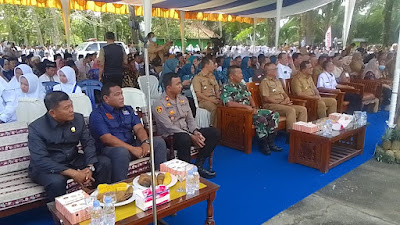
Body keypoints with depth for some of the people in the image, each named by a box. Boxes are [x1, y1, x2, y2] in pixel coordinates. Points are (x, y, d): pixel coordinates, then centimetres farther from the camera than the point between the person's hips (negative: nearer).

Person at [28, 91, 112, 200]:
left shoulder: (78, 119, -4)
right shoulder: (36, 128, -18)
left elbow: (88, 143, -3)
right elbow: (40, 161, -25)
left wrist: (90, 167, -22)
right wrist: (73, 173, -32)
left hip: (73, 161, 5)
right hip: (46, 167, -4)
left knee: (105, 162, -12)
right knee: (57, 181, -36)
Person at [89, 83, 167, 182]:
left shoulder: (128, 110, 15)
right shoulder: (97, 115, -5)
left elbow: (139, 128, 6)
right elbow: (107, 139, -16)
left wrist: (145, 142, -17)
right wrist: (132, 149, -23)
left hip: (132, 144, 6)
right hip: (110, 148, -6)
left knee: (159, 141, -11)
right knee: (122, 152, -39)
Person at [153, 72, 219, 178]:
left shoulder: (183, 99, 11)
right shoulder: (159, 105, -12)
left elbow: (190, 119, 10)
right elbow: (169, 127, -19)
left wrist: (195, 132, -12)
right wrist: (191, 137, -22)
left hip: (187, 132, 8)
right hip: (169, 137, -7)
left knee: (214, 133, -8)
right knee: (184, 138, -41)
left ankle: (198, 165, -6)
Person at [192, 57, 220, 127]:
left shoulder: (212, 76, 24)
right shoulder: (197, 78, 1)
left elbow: (217, 90, 21)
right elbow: (198, 94, -8)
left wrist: (218, 98, -1)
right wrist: (210, 100, -18)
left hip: (214, 99, 6)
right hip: (203, 100, -6)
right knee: (215, 108, -36)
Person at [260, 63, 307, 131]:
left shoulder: (277, 81, 24)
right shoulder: (265, 82, -4)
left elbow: (283, 93, 28)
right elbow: (266, 98, -13)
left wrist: (287, 98, 4)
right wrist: (280, 102, -14)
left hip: (283, 104, 9)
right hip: (271, 105, -8)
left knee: (303, 109, -8)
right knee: (291, 110, -32)